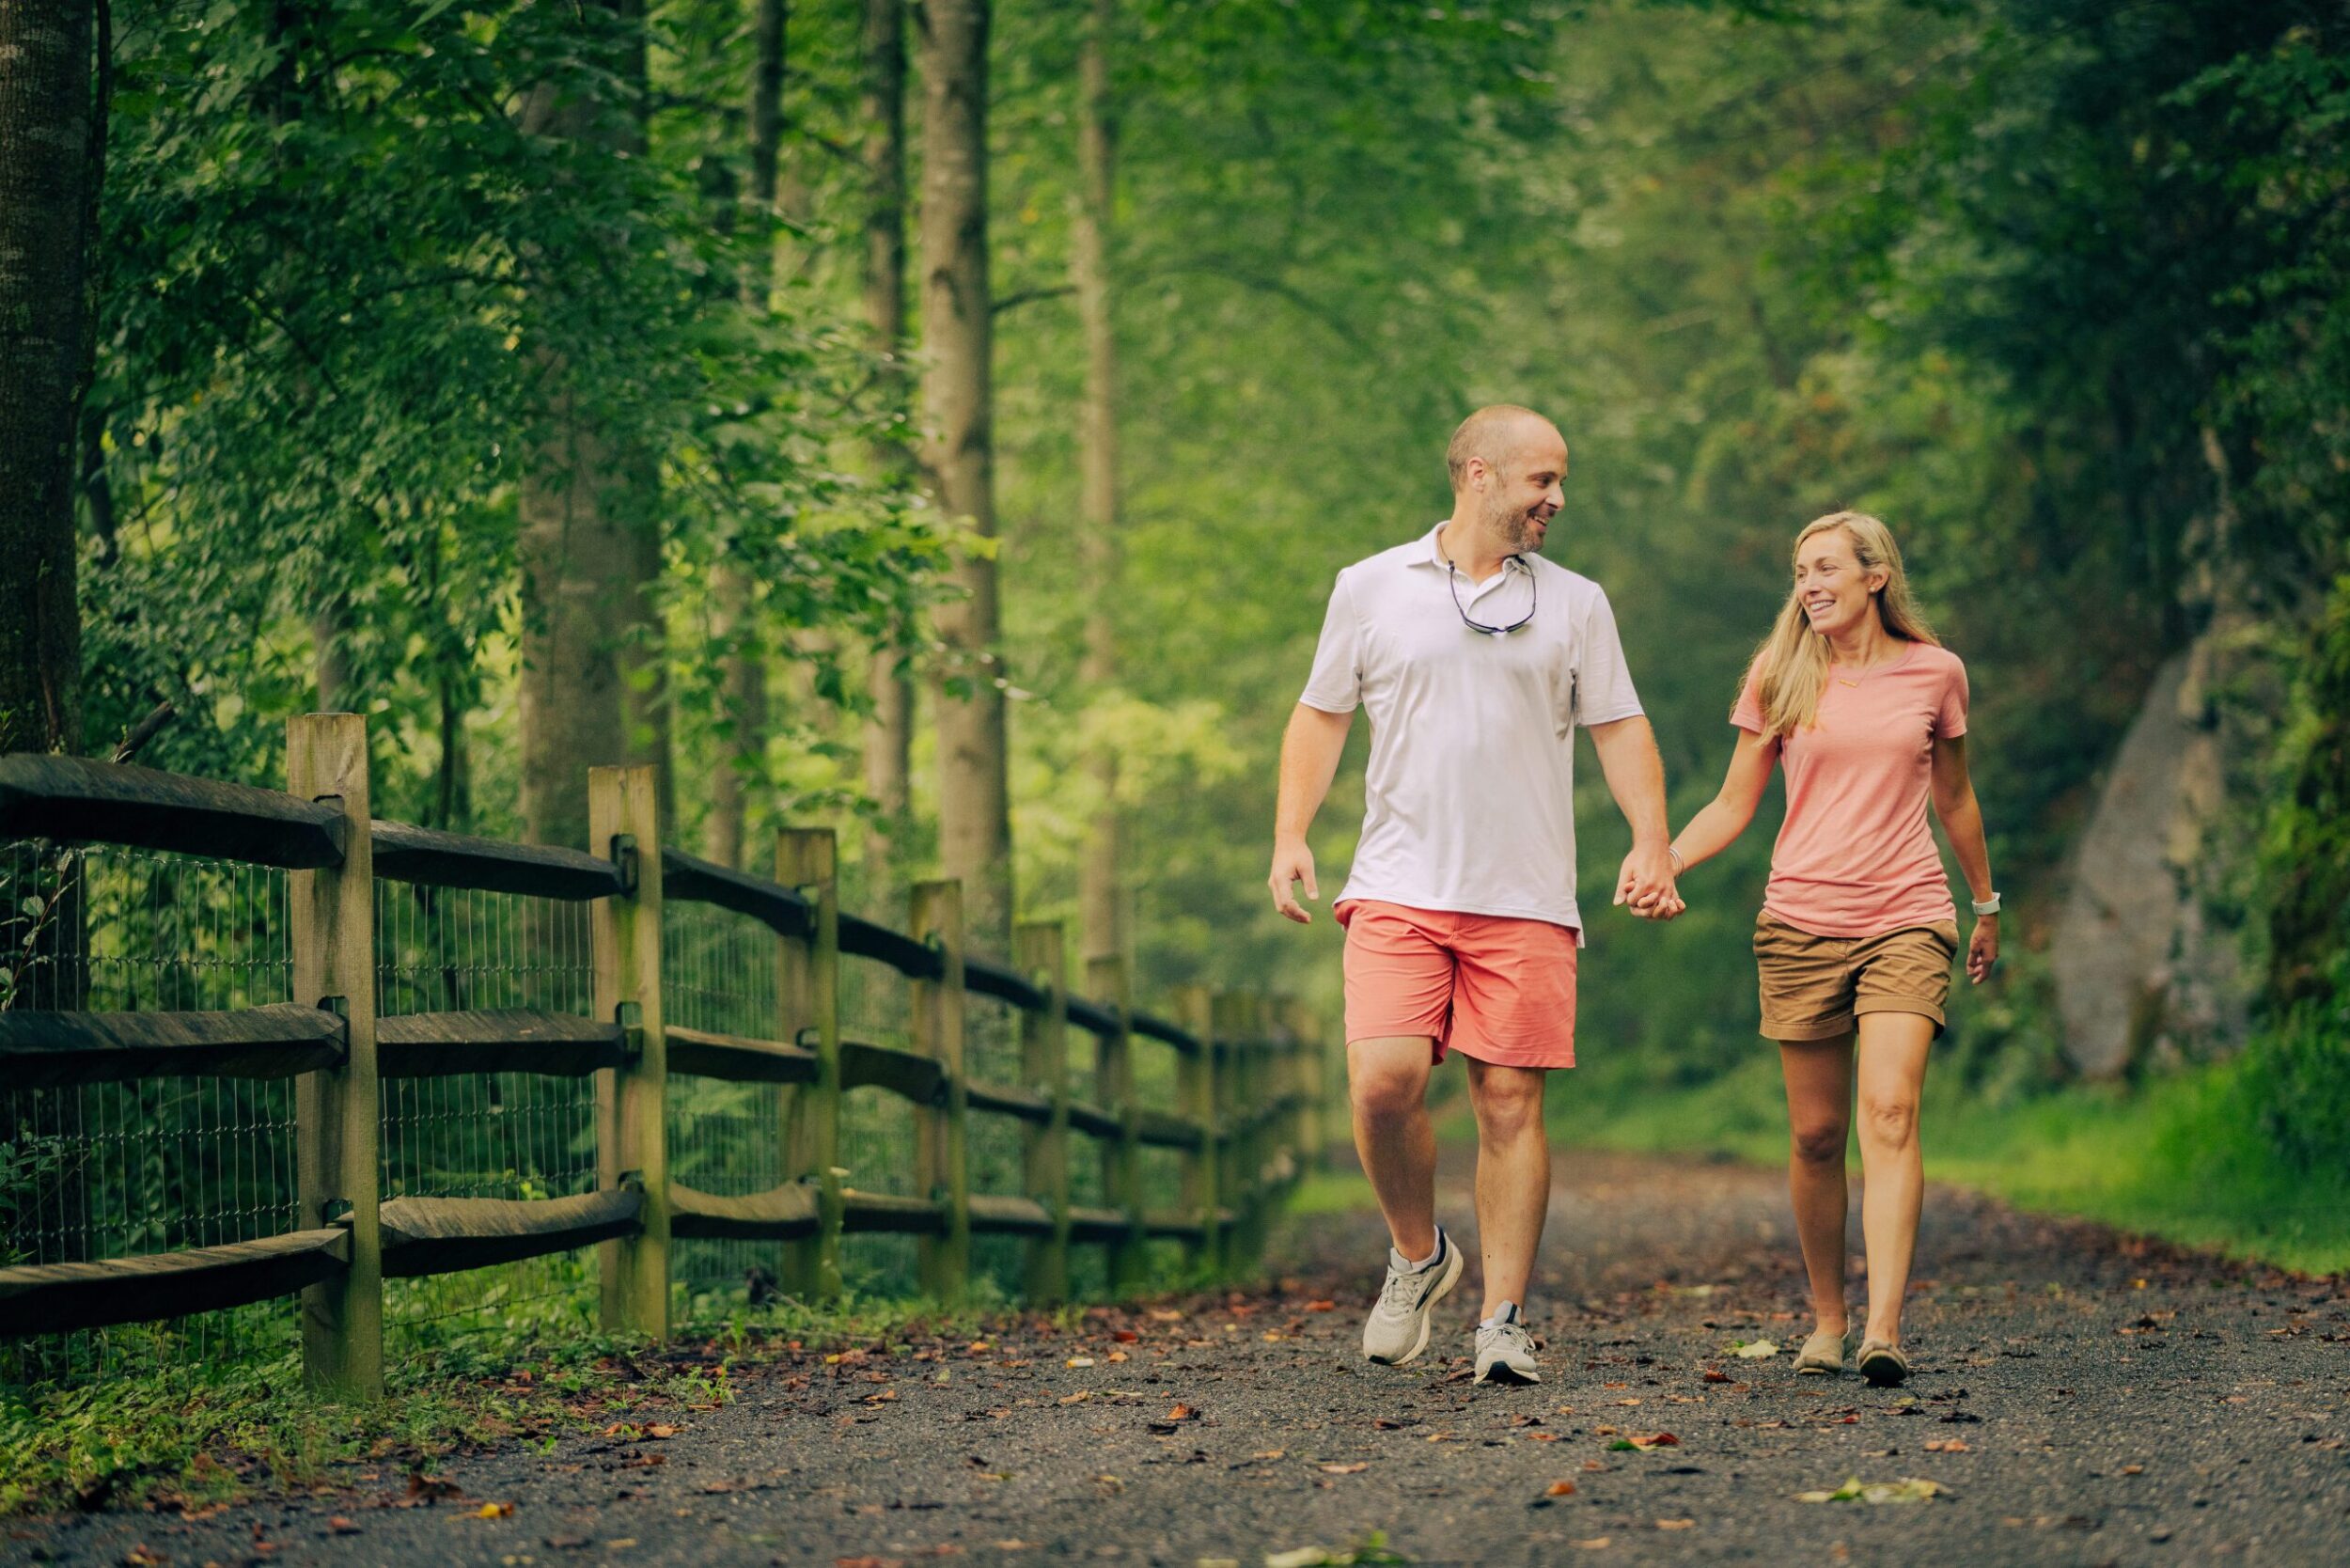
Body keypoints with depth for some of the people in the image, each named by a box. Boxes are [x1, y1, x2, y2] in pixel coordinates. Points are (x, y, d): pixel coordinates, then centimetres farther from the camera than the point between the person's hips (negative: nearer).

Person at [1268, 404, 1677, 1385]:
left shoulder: (1576, 604, 12)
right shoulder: (1370, 588, 9)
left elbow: (1619, 728, 11)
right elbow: (1321, 715, 13)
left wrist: (1650, 842, -3)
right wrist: (1291, 836, 1)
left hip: (1525, 898, 1)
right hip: (1398, 889, -1)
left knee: (1510, 1100, -4)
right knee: (1384, 1080, -15)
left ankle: (1503, 1322, 3)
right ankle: (1417, 1254, 12)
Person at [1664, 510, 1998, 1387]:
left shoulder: (1934, 673, 6)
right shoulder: (1779, 678, 5)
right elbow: (1734, 805, 8)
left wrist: (1987, 906, 29)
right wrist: (1662, 860, -10)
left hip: (1906, 919, -1)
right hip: (1801, 921, 1)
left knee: (1890, 1111, -18)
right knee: (1815, 1134, 3)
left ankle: (1883, 1328, -27)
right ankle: (1827, 1319, 20)